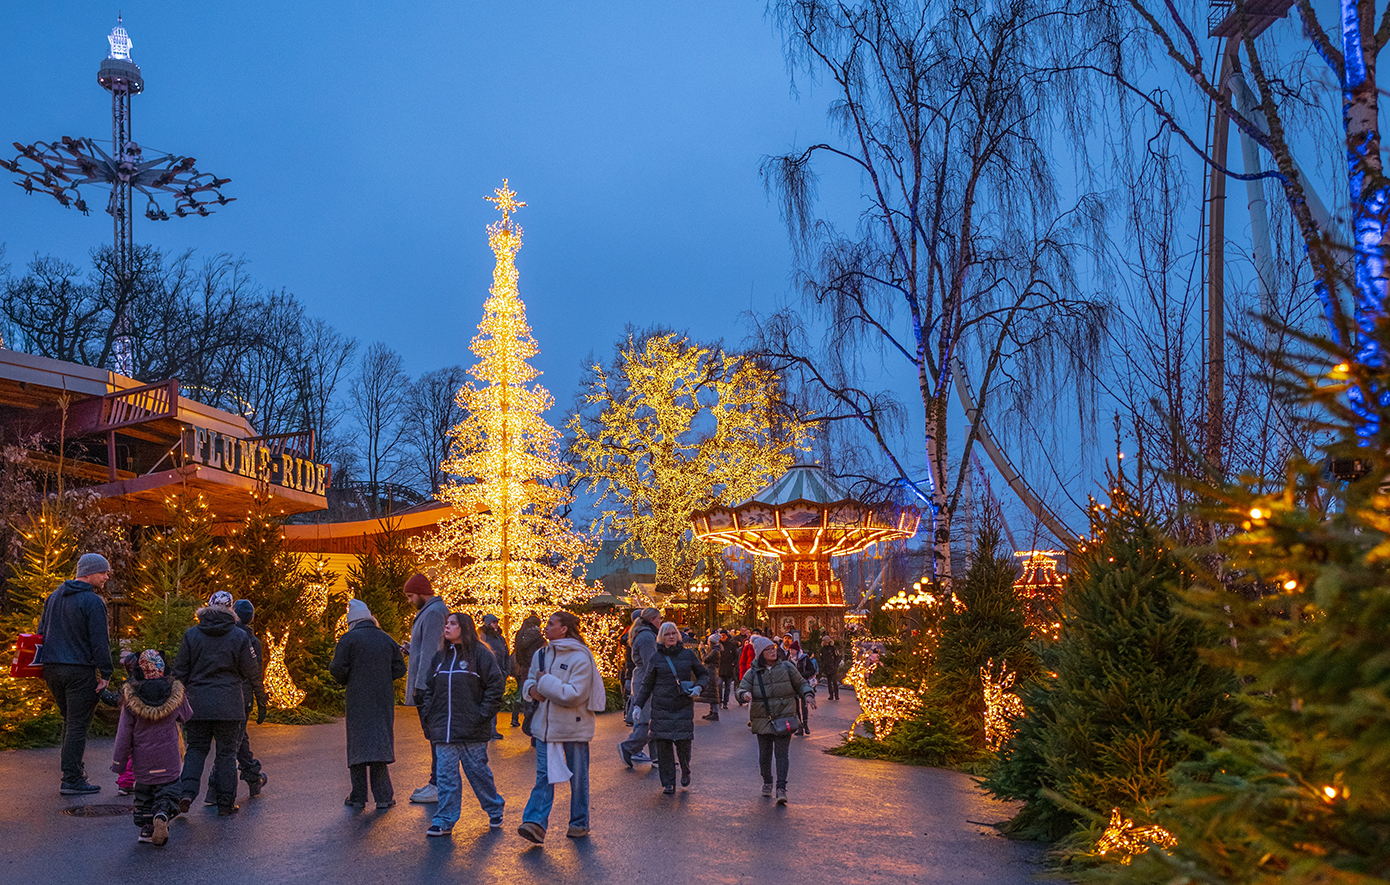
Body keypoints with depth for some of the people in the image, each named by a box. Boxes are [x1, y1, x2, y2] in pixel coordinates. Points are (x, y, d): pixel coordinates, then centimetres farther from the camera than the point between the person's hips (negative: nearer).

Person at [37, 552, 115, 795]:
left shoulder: (54, 596, 14)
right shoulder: (92, 602, -13)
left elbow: (42, 631, 20)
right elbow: (100, 641, -16)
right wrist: (106, 673, -11)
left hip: (52, 669, 8)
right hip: (80, 671, -8)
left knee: (69, 720, 21)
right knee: (78, 724, -2)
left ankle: (72, 768, 25)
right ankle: (72, 780, -1)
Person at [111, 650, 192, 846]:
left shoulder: (131, 697, -8)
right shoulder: (175, 693, -7)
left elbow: (124, 733, -4)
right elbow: (187, 716, 11)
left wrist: (119, 762, 3)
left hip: (142, 760, 1)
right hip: (168, 760, -1)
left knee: (143, 792, 19)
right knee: (167, 789, 6)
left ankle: (146, 827, 12)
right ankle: (163, 814, -23)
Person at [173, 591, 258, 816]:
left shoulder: (191, 634, 0)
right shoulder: (239, 637, -6)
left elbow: (180, 671, 2)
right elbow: (250, 672, -1)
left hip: (197, 702, 2)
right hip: (229, 705, -2)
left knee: (196, 749, 14)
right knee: (227, 752, 6)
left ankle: (187, 792, -5)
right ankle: (225, 803, 9)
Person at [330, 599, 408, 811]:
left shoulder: (349, 639, -4)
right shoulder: (387, 640, 10)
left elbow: (338, 668, -11)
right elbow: (399, 669, 8)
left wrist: (344, 680, 10)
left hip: (358, 700, -3)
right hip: (383, 699, 3)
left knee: (357, 744, 5)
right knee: (380, 743, 7)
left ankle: (358, 797, 7)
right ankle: (383, 797, 4)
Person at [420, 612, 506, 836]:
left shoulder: (479, 653, -5)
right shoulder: (440, 657, 13)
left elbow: (496, 684, -7)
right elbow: (429, 689, 19)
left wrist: (483, 714, -11)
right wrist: (429, 717, 8)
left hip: (472, 729, -5)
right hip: (444, 729, 5)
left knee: (478, 771, 4)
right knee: (446, 775, 3)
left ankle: (495, 810, 23)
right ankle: (444, 821, 8)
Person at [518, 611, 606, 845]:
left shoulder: (580, 658, -14)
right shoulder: (541, 654, 9)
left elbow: (574, 694, -21)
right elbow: (530, 680, 21)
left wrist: (545, 682, -18)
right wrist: (532, 689, -4)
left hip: (573, 727, -5)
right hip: (545, 725, 5)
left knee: (578, 777, 7)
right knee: (544, 775, -3)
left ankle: (579, 823, 19)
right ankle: (535, 823, -11)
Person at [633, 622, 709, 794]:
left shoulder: (688, 654, 5)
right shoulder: (656, 657, 4)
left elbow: (703, 673, 15)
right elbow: (647, 683, 9)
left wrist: (699, 687, -5)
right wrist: (639, 705, 4)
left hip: (684, 707, 0)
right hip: (661, 707, 0)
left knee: (683, 742, -5)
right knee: (663, 744, -2)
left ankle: (685, 771, 26)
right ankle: (668, 783, 11)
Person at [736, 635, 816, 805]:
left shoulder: (786, 668, 5)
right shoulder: (752, 673, 3)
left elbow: (800, 684, 14)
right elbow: (741, 689, -5)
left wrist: (808, 694, -5)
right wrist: (744, 695, -28)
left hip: (784, 718, -1)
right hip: (762, 719, 1)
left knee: (781, 753, -8)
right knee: (764, 753, 7)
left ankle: (781, 788, -9)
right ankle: (767, 782, 31)